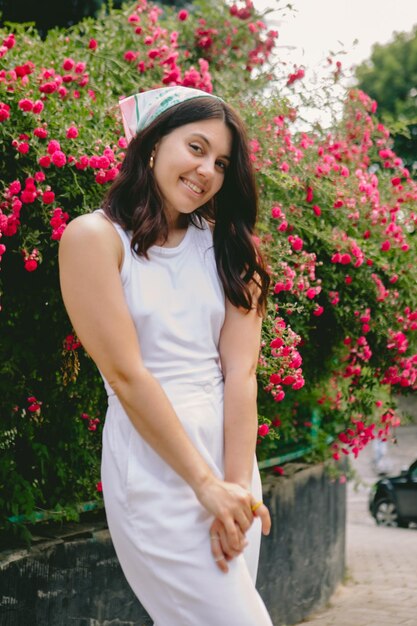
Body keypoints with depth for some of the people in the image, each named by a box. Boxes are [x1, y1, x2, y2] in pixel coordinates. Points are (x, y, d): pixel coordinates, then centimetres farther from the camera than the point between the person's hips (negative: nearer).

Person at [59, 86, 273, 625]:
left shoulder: (226, 246, 8)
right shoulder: (95, 237, -7)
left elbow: (240, 370, -1)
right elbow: (126, 376, -12)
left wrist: (237, 483, -11)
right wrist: (206, 484, -14)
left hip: (232, 448, 5)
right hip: (154, 463, -5)